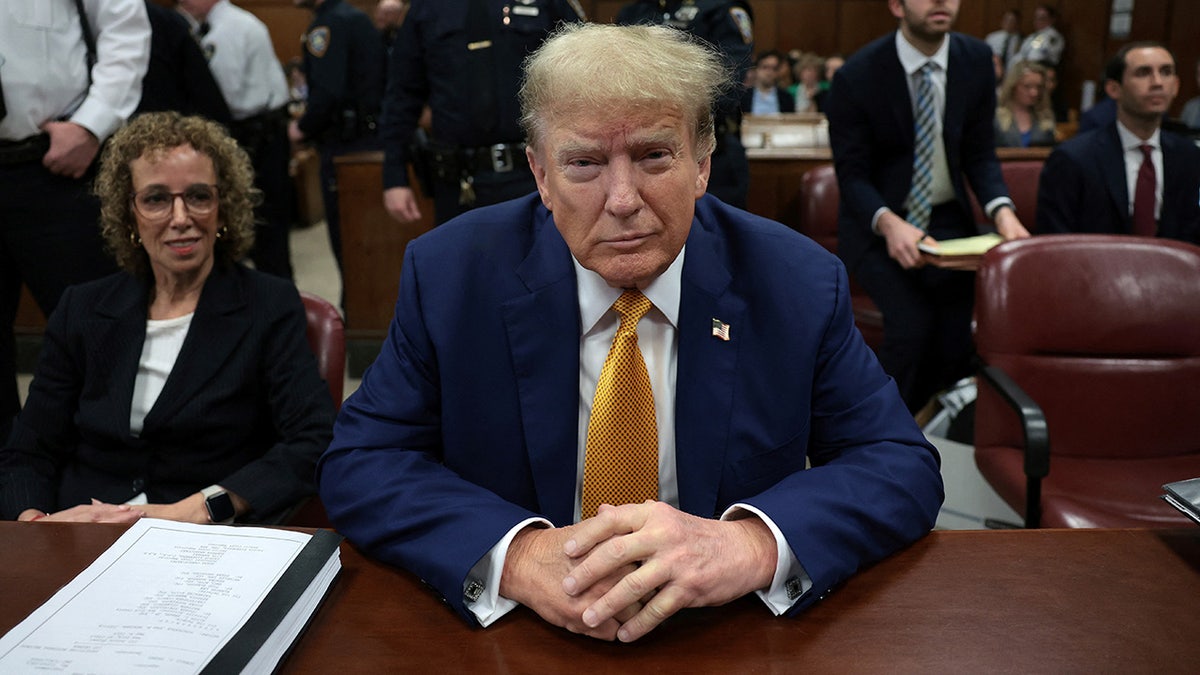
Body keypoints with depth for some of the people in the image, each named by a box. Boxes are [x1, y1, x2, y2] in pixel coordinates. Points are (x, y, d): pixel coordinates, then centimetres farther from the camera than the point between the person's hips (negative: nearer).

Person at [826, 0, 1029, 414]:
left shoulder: (976, 60, 0)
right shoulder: (857, 76, -12)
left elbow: (980, 154, 4)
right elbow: (852, 174, -11)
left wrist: (1001, 210, -16)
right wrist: (888, 223, -31)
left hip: (948, 220, 3)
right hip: (879, 224, -3)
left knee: (956, 333, -18)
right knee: (912, 323, -26)